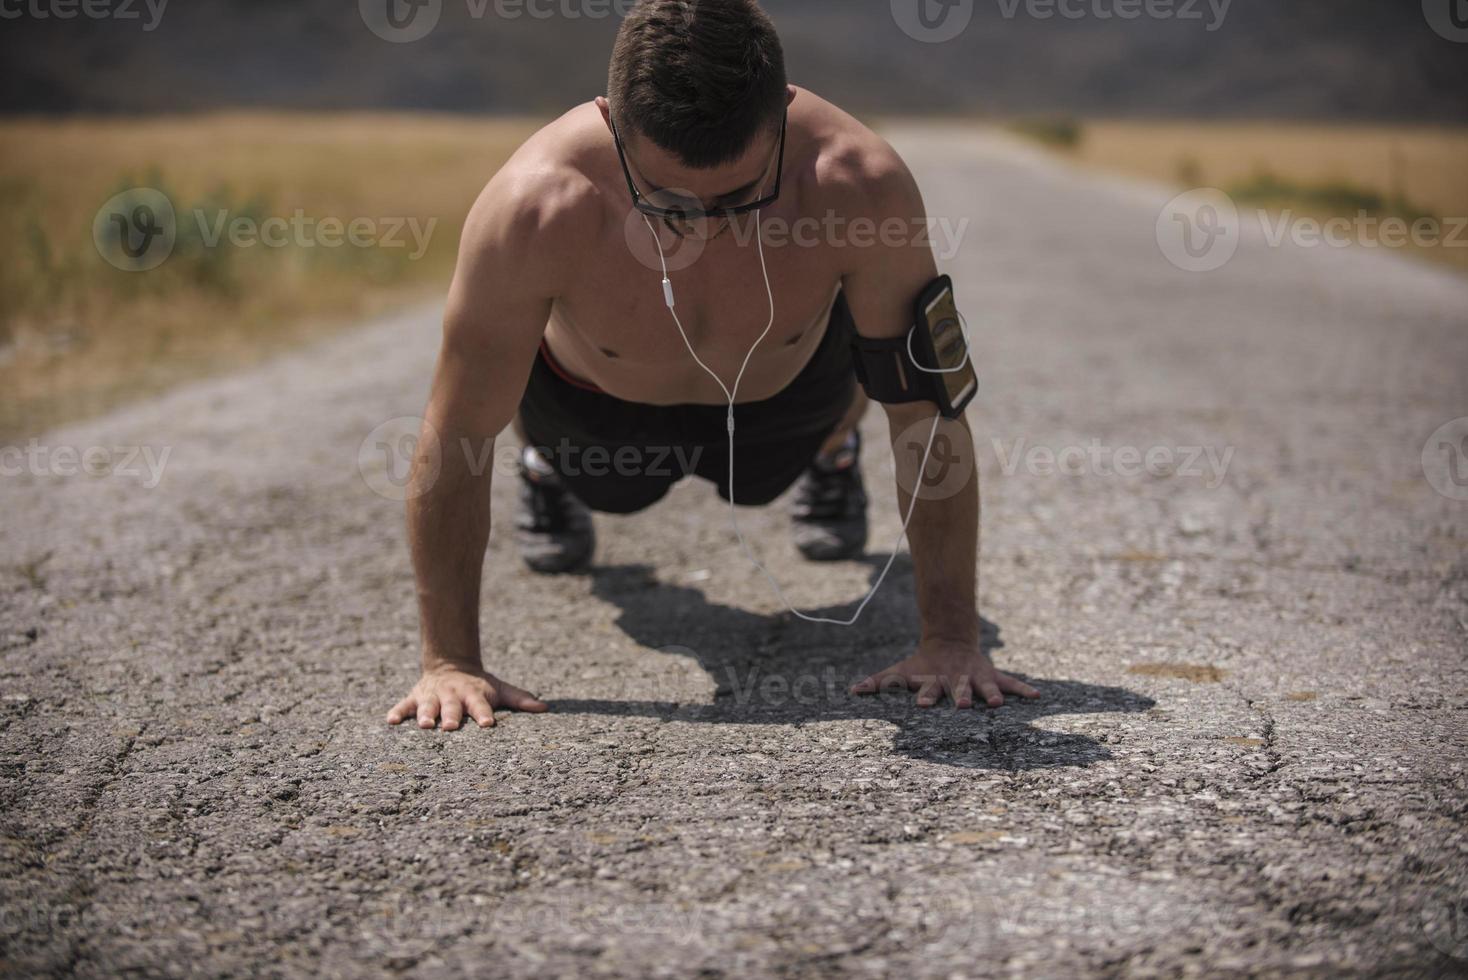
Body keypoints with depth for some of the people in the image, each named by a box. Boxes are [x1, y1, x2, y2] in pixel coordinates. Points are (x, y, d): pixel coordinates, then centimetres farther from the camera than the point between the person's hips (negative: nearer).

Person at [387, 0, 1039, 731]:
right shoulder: (534, 207, -44)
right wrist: (449, 661, -29)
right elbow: (456, 442, -32)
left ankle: (832, 456, 56)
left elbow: (928, 415, -30)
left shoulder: (861, 185, -42)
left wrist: (951, 638, -30)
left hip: (789, 389, 1)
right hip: (599, 401, 0)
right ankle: (547, 467, 56)